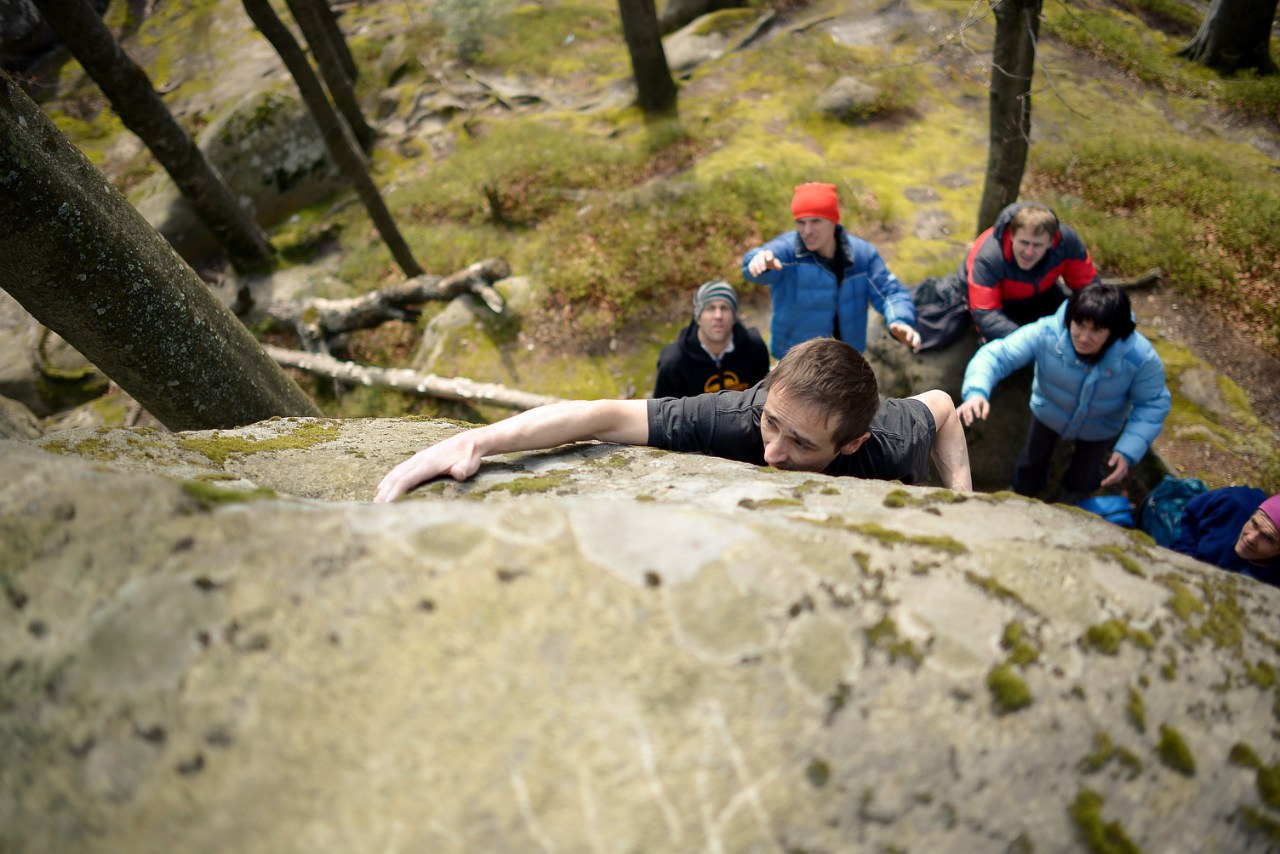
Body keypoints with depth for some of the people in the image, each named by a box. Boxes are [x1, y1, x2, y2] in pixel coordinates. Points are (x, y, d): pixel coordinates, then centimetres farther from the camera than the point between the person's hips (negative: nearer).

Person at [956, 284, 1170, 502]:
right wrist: (976, 392, -59)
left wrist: (1129, 451, -34)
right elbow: (997, 355, -39)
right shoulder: (1045, 333, -41)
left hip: (1100, 429, 0)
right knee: (1032, 460, 25)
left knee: (1084, 475, 25)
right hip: (1048, 412, 0)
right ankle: (1021, 495, 61)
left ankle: (1074, 494, 64)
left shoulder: (1141, 357, -37)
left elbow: (1153, 404, -23)